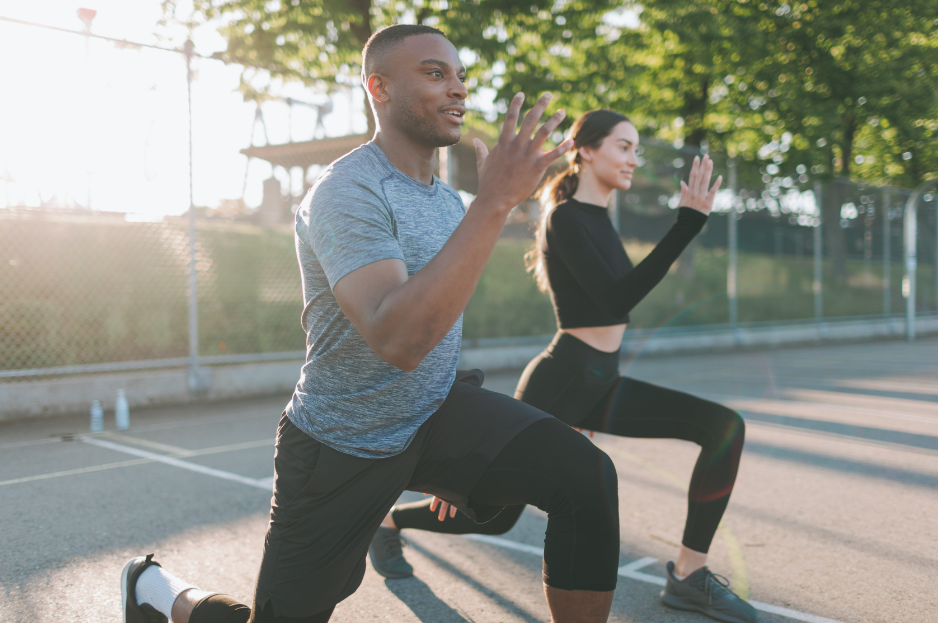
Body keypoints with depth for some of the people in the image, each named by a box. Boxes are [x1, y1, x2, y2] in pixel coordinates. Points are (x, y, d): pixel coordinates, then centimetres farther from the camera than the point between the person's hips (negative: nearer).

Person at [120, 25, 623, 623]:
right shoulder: (347, 193, -21)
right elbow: (398, 341, -38)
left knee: (588, 477, -18)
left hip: (438, 414, 6)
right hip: (341, 446, -6)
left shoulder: (449, 198, 5)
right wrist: (494, 202, -39)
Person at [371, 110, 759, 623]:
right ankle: (389, 520, 34)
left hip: (599, 384, 8)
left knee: (724, 427, -7)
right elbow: (616, 300, -28)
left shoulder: (597, 219, 12)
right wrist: (689, 223, -29)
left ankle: (689, 575, -1)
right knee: (495, 514, 6)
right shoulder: (566, 218, -16)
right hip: (560, 382, -8)